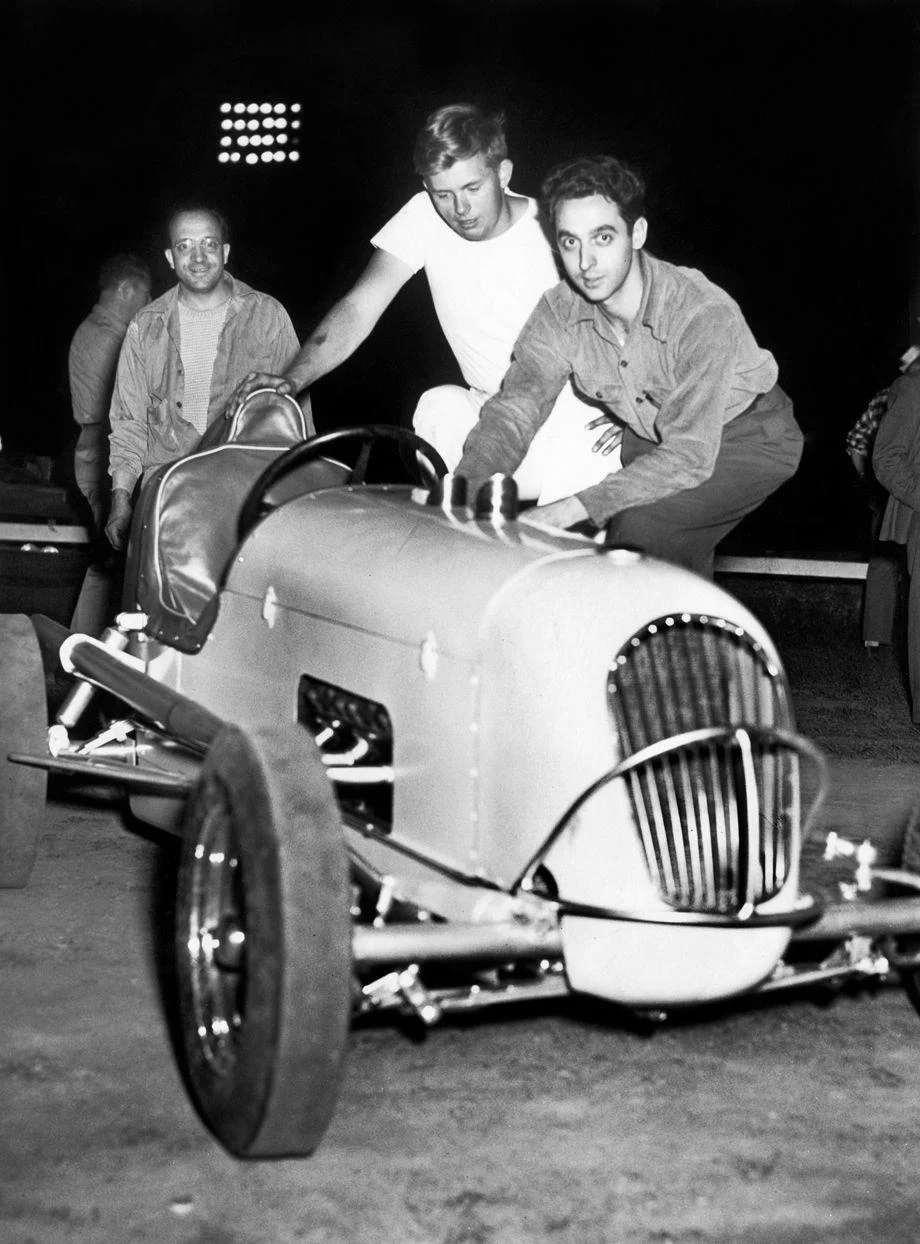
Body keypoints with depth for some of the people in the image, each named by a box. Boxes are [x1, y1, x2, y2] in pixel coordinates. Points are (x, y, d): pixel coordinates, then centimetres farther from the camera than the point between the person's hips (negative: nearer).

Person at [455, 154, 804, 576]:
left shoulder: (704, 315, -34)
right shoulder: (560, 311, -17)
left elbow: (689, 456, -36)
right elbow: (514, 408, -19)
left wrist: (569, 510, -45)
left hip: (749, 437, -6)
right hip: (647, 435, 6)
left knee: (640, 527, -28)